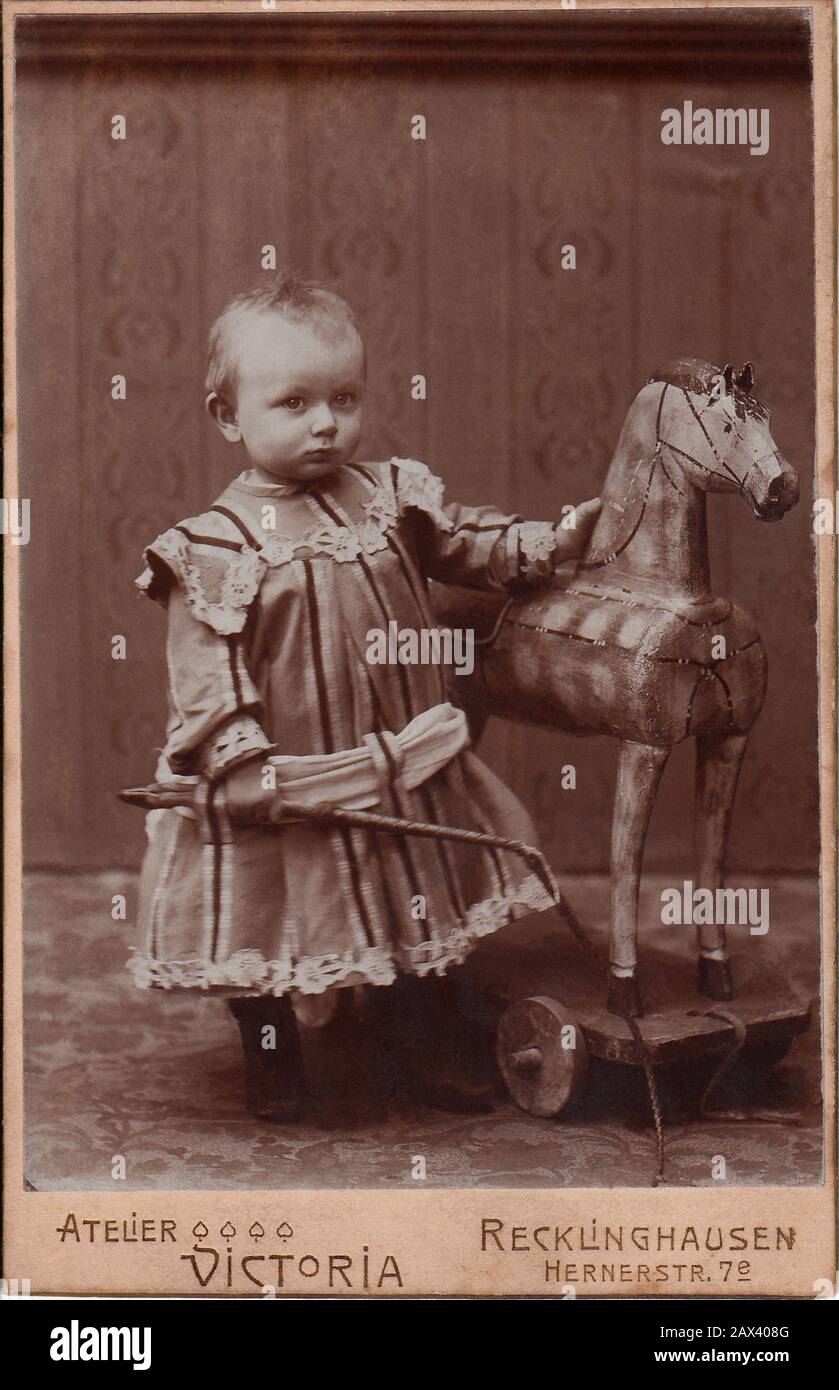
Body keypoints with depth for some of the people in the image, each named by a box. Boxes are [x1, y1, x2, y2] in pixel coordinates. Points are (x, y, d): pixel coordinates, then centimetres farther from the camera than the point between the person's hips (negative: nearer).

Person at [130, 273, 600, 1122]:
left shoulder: (393, 497, 0)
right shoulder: (216, 549, -15)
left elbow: (472, 546, 13)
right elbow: (206, 672, -16)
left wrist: (558, 540, 3)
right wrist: (243, 763, -23)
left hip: (402, 772, 4)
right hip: (285, 785, -4)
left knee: (417, 905, 17)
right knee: (263, 923, 9)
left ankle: (430, 1051, 38)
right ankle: (272, 1062, 33)